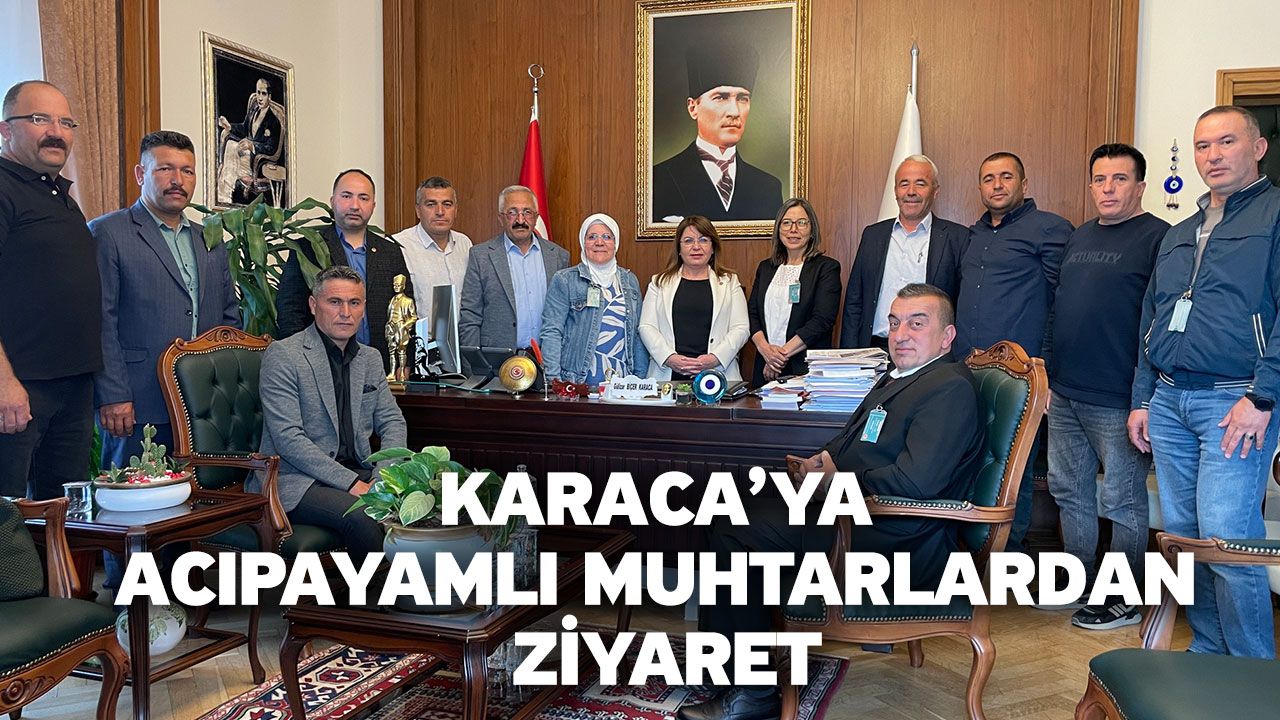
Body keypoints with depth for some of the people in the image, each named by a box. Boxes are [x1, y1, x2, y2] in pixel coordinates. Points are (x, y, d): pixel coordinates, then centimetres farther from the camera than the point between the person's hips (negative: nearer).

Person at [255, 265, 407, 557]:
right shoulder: (282, 355, -7)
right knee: (364, 517, -32)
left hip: (357, 474, 6)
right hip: (295, 479, -6)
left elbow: (392, 421, 15)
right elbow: (287, 438, -15)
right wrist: (352, 483, -21)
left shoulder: (370, 358, 14)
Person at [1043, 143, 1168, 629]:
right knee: (1069, 492, 15)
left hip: (1117, 400, -7)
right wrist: (1048, 371, 17)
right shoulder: (1079, 238, 15)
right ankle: (1079, 585, 29)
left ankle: (1125, 602, 17)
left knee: (1122, 502, 4)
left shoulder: (1158, 238, -8)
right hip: (1064, 394, 8)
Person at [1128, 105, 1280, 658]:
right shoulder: (1179, 235, 22)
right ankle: (1208, 654, 22)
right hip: (1169, 401, 7)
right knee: (1182, 536, 9)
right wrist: (1142, 399, 17)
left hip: (1235, 402, -7)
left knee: (1226, 540, -12)